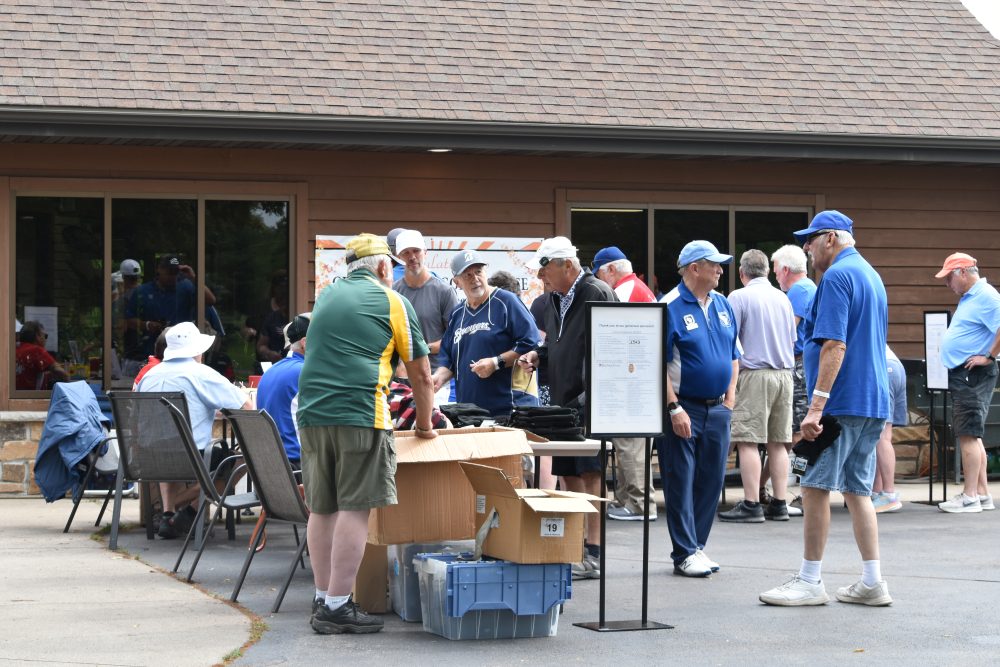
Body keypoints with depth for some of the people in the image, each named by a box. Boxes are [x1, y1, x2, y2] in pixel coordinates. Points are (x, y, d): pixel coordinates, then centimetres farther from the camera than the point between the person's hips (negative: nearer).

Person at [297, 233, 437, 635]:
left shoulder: (326, 297, 22)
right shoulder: (392, 302, 6)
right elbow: (420, 375, 9)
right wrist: (424, 425, 23)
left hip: (312, 414, 6)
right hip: (361, 415, -6)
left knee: (321, 509, 10)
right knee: (355, 508, -6)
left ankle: (323, 600, 14)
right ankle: (338, 607, -10)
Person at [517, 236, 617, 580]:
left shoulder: (598, 294, -11)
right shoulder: (555, 298, 17)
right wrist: (539, 355, 8)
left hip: (590, 403, -9)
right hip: (562, 402, 9)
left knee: (590, 474, -8)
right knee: (569, 475, 12)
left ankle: (592, 554, -6)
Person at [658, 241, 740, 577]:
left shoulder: (723, 305, 11)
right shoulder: (670, 307, -10)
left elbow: (733, 356, 19)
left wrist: (729, 398, 9)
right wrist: (674, 409, -18)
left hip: (716, 409, 7)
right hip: (684, 408, -7)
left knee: (711, 481, 9)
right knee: (681, 483, -2)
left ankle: (696, 546, 20)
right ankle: (685, 554, 2)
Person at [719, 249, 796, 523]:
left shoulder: (739, 297, -4)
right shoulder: (782, 298, 14)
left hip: (755, 374, -6)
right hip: (784, 373, 6)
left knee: (748, 441, -5)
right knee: (778, 442, 8)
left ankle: (751, 505, -9)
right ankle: (779, 504, 8)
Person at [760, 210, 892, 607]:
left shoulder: (837, 276, -12)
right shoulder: (871, 275, 18)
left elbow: (834, 345, -21)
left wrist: (817, 406, -23)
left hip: (842, 402, -9)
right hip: (873, 403, 9)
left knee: (815, 488, -3)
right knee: (857, 490, 11)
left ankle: (809, 582, 1)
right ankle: (872, 583, 10)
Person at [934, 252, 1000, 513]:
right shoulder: (968, 297, 17)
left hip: (973, 374, -11)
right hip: (961, 374, 11)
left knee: (968, 435, -10)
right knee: (972, 435, 13)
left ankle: (970, 496, -9)